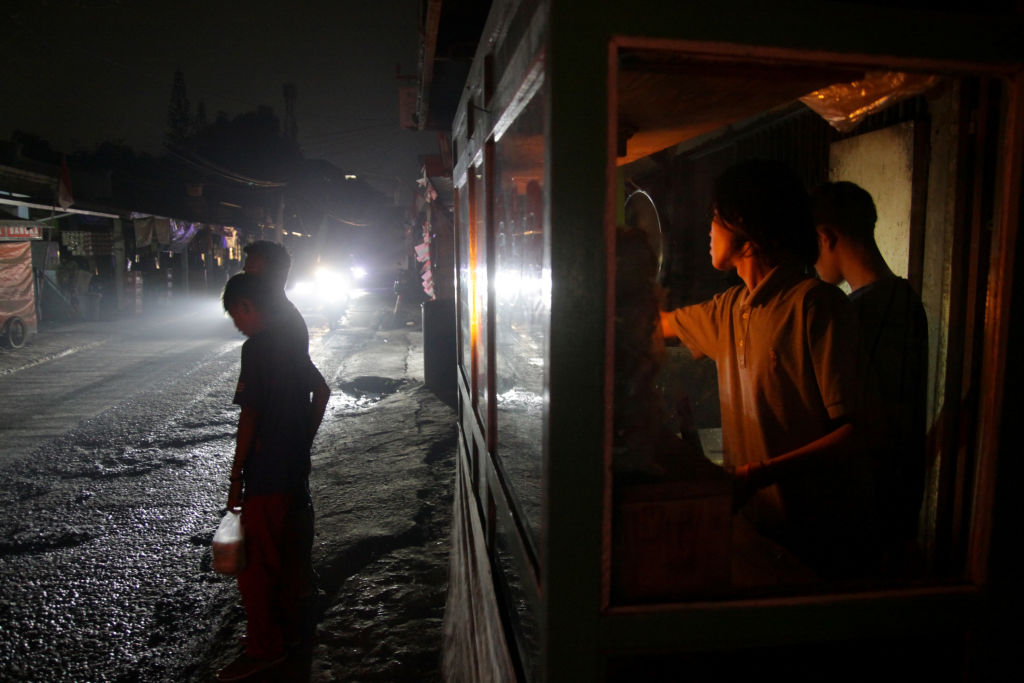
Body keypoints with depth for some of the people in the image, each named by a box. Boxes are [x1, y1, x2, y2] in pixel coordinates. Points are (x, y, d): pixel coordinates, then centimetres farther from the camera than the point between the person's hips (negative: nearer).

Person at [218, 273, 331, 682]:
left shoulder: (256, 348, -18)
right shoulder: (290, 342, 9)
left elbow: (249, 416, -20)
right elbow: (322, 391, 18)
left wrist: (236, 478, -14)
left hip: (266, 475, -9)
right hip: (296, 468, 9)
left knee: (253, 561, 3)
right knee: (287, 551, 20)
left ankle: (263, 647, 13)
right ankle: (289, 622, 35)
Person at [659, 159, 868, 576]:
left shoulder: (816, 304, -18)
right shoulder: (730, 307, 6)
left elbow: (855, 432, -21)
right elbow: (662, 323, 25)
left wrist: (757, 475, -27)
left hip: (805, 530, -6)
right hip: (746, 515, 7)